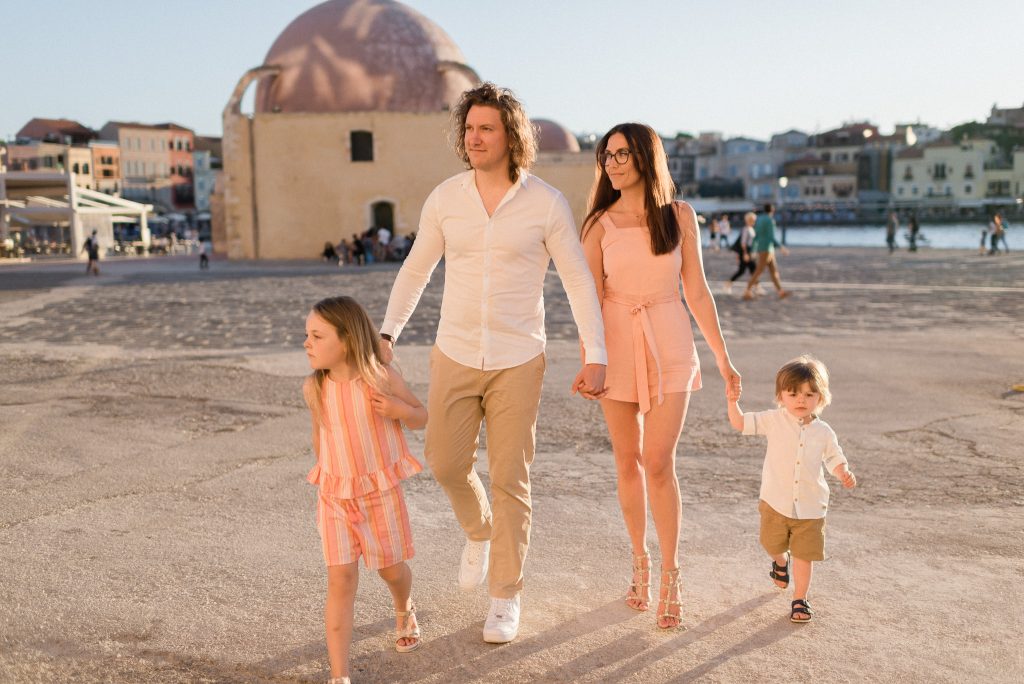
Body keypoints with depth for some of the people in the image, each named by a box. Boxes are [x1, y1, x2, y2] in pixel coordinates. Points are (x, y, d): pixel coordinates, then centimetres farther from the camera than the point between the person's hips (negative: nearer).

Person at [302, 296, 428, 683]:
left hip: (381, 493, -1)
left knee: (391, 567, 15)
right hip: (335, 497, 1)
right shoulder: (314, 388, -7)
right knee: (341, 579, -7)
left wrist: (399, 409, -22)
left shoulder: (382, 378, -15)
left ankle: (404, 611, 52)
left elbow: (421, 418, -2)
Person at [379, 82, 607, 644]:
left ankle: (506, 597, 17)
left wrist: (596, 356, -9)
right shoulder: (444, 198, -2)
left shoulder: (547, 203, -8)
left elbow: (578, 281, -4)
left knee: (510, 481, 2)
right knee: (446, 463, 6)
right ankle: (479, 532, 40)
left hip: (518, 361, -3)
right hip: (454, 356, 3)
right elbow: (416, 269, 10)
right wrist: (386, 335, 5)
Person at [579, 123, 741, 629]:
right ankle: (640, 563, 27)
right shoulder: (600, 224, 0)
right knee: (628, 463, 9)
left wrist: (723, 358, 2)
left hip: (669, 346, -1)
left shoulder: (679, 216, 0)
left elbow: (697, 292, 3)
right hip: (617, 346, 1)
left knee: (658, 463, -8)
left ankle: (670, 575, 7)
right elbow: (590, 298, -2)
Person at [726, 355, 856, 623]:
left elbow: (834, 458, 10)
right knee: (773, 545, 18)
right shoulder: (774, 420, -7)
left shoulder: (823, 432, -2)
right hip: (775, 502, 0)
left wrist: (845, 474, -11)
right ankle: (781, 561, 54)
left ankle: (800, 599, 21)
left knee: (804, 556, 3)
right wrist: (733, 402, -23)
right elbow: (740, 423, -6)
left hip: (810, 507, 0)